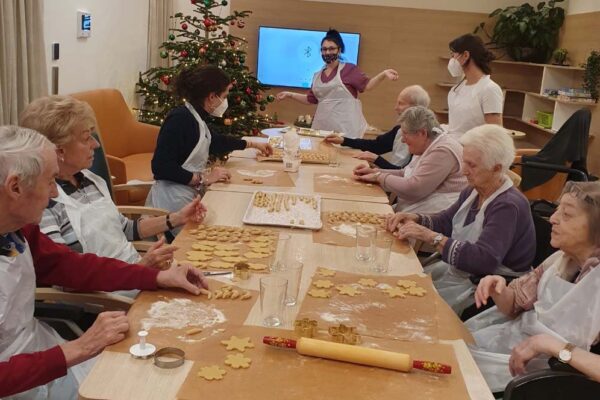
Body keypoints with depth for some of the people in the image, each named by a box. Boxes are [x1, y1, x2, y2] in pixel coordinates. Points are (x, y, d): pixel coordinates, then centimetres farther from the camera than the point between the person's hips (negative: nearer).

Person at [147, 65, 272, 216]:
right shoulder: (179, 120, -20)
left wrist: (253, 144, 36)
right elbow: (161, 168, -25)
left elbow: (215, 141, 29)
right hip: (173, 202, -9)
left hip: (188, 196, 9)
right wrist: (203, 178, -21)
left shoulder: (196, 118, 8)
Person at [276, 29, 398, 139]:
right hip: (323, 127, 5)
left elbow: (366, 85, -8)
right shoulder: (317, 75, 16)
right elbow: (311, 99, 24)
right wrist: (290, 94, 22)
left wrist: (383, 74, -22)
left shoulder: (349, 69, -1)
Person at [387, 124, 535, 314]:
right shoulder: (473, 192, 4)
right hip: (455, 270, 9)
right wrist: (415, 219, -5)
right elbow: (444, 221, 16)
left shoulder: (508, 206, -23)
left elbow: (484, 260, -34)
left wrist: (431, 237, -32)